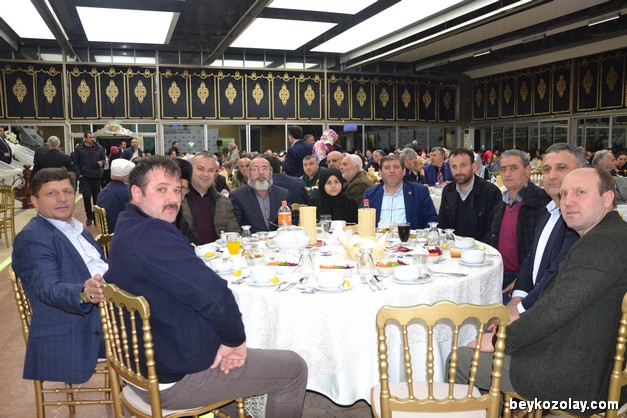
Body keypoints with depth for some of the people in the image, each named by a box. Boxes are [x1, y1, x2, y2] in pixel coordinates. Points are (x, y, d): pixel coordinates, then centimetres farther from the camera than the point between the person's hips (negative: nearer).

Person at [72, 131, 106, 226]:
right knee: (86, 197, -4)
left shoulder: (99, 148, 4)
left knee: (96, 197, 7)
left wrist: (102, 162, -10)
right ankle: (89, 217, 8)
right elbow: (75, 163, 2)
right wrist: (78, 174, -7)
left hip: (97, 176, 2)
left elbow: (103, 158, 13)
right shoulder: (79, 149, 0)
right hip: (84, 177, -2)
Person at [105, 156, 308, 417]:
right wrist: (235, 339, -14)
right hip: (175, 378, -10)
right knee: (294, 368, 3)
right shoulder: (152, 232, -27)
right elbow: (214, 294, -34)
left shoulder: (127, 229, 6)